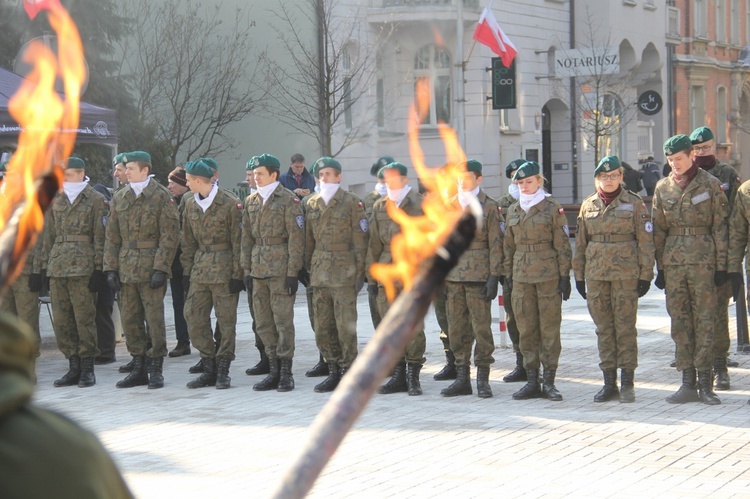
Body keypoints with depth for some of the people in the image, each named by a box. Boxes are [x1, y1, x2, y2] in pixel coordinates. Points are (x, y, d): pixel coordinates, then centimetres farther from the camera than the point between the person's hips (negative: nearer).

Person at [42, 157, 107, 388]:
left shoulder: (95, 200, -1)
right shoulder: (56, 200, 15)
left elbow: (100, 237, -4)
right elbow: (49, 235, 18)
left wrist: (98, 268, -10)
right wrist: (47, 263, 12)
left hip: (82, 266, -6)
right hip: (58, 265, 6)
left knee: (84, 317, -3)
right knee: (61, 320, 5)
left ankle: (87, 368, 5)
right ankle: (74, 367, 13)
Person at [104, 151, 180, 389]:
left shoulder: (162, 197, -4)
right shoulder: (119, 198, 12)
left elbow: (170, 236, -7)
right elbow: (112, 236, 14)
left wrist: (160, 269, -14)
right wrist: (111, 268, 5)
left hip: (151, 269, -5)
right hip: (126, 269, 5)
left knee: (154, 318, -3)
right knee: (130, 319, 6)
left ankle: (156, 369, 5)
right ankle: (138, 369, 14)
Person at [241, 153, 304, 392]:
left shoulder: (289, 200, -5)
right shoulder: (251, 201, 14)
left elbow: (296, 238, -8)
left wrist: (292, 272, -12)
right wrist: (247, 269, 12)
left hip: (281, 269, -6)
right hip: (259, 270, 6)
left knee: (283, 320, -4)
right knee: (263, 323, 7)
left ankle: (286, 373, 2)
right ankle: (274, 371, 14)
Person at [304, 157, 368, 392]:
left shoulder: (351, 202, -3)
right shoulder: (312, 204, 12)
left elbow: (359, 240, -4)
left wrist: (359, 272, -8)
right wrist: (306, 267, 11)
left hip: (344, 273, -5)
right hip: (319, 273, 5)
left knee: (345, 326, -5)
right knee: (322, 328, 7)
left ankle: (349, 372, 3)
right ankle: (334, 371, 16)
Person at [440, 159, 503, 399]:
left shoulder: (490, 207, -1)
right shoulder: (449, 206, 12)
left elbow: (495, 245, -4)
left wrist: (494, 277, -10)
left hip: (479, 277, -4)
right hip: (453, 276, 4)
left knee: (481, 327, -2)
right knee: (457, 329, 6)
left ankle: (482, 379, 5)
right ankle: (462, 377, 13)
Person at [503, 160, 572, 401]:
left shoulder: (552, 208, -3)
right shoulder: (513, 211, 11)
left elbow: (563, 245, -4)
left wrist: (564, 275, -8)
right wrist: (508, 275, 13)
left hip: (548, 275, -4)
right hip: (521, 276, 4)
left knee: (549, 328, -1)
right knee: (526, 329, 5)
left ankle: (549, 382, 4)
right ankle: (532, 381, 11)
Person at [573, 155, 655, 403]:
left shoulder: (634, 203, 0)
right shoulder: (588, 205, 10)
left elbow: (646, 241, -1)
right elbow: (580, 243, 14)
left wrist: (645, 275, -6)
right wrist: (579, 275, 11)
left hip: (626, 274, -4)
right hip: (596, 275, 4)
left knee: (625, 327, -2)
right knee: (604, 329, 6)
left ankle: (627, 383, 4)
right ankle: (609, 382, 12)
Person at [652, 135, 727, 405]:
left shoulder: (710, 184, 0)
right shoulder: (663, 188, 9)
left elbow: (720, 227, 0)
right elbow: (658, 230, 12)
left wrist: (721, 266, -4)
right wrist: (660, 267, 9)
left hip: (703, 260, -3)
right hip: (673, 261, 3)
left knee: (704, 321, -2)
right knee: (680, 322, 4)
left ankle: (705, 383, 2)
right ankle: (688, 384, 8)